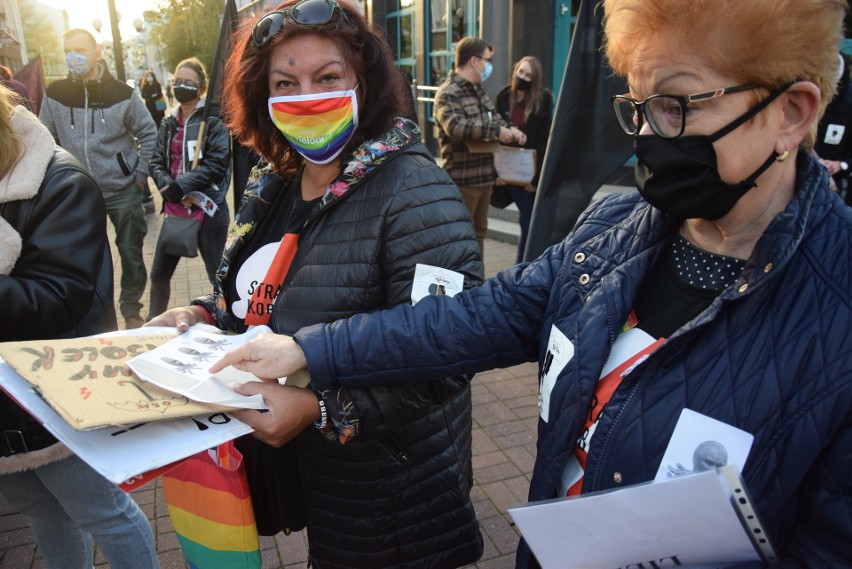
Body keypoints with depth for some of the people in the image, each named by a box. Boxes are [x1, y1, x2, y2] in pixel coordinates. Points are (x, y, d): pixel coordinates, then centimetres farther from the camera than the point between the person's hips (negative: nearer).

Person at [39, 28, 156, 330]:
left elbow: (148, 135, 2)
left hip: (123, 191, -2)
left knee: (131, 254, 7)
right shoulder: (54, 94, 0)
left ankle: (131, 309, 25)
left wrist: (140, 175, -2)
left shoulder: (122, 93, -6)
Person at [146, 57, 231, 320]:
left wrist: (181, 186, -20)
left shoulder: (213, 120, -5)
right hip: (176, 208, 6)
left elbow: (216, 164, -15)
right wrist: (168, 185, -14)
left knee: (219, 276, 0)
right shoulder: (169, 124, 12)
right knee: (159, 273, 15)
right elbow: (156, 163, 7)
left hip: (207, 208, -6)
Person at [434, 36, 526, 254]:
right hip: (462, 179, -9)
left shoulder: (479, 91, 15)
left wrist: (510, 130, 1)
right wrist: (496, 131, -29)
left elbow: (495, 120, 24)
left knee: (478, 232, 18)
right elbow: (455, 127, -32)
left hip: (484, 176, 9)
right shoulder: (448, 93, -15)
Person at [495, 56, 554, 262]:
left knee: (527, 222, -3)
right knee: (529, 221, 14)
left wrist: (537, 176, -14)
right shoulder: (504, 97, 4)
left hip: (532, 171, -4)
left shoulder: (543, 100, -7)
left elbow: (545, 140, -9)